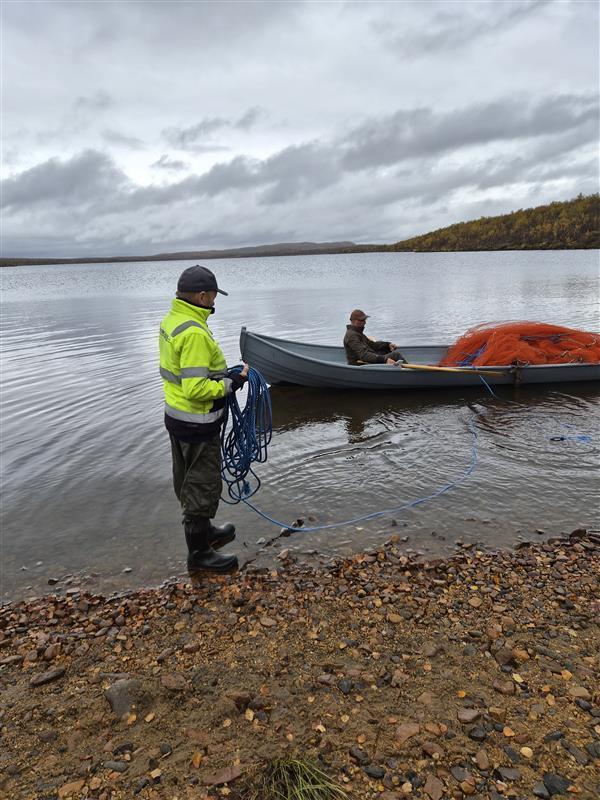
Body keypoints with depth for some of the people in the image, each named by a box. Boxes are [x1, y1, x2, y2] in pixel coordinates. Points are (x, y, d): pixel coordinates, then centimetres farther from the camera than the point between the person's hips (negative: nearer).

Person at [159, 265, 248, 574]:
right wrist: (231, 384, -17)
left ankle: (203, 531, 43)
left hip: (176, 417, 10)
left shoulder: (171, 320, 5)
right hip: (197, 425, -10)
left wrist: (221, 376, 9)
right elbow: (196, 389, -29)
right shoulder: (194, 333, -26)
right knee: (203, 486, 5)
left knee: (188, 481, 22)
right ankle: (199, 553, 20)